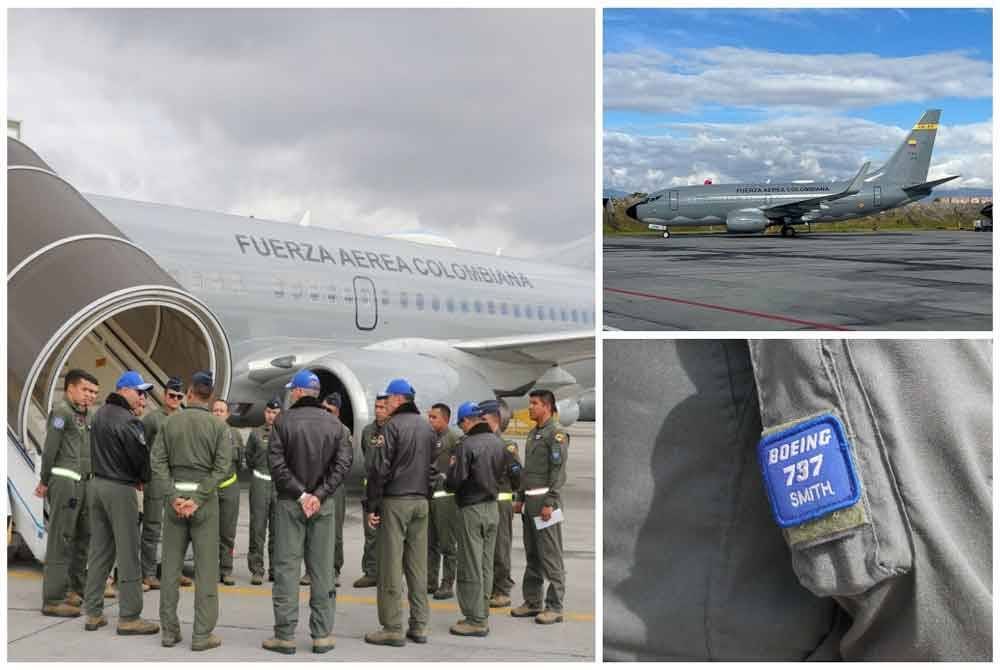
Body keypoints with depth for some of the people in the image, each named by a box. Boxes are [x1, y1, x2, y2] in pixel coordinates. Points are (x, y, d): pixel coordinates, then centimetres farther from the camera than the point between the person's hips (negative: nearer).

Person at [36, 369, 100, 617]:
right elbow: (50, 448, -10)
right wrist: (44, 482, -3)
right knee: (61, 539, -7)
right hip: (65, 482, -8)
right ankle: (53, 599, -5)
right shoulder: (62, 411, -9)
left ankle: (76, 589, 24)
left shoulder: (87, 414, 15)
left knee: (83, 536, 13)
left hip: (83, 483, 8)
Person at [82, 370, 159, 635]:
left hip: (97, 483, 9)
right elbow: (141, 457, -15)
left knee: (99, 549, 12)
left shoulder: (100, 414, 13)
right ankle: (129, 617, -1)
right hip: (120, 488, -9)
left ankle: (93, 613, 15)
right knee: (128, 553, -3)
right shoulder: (128, 421, -16)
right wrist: (142, 479, 7)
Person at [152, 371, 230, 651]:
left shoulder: (170, 423, 4)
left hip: (175, 495, 2)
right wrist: (198, 498, -12)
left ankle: (169, 630, 12)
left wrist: (173, 497, -6)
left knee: (171, 565, 9)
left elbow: (158, 462, -3)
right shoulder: (218, 426, -3)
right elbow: (222, 467, -11)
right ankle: (202, 634, -1)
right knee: (206, 567, 0)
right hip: (204, 498, -2)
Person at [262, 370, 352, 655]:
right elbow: (344, 462, -4)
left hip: (290, 503, -2)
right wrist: (320, 494, -9)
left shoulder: (284, 421, -5)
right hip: (324, 504, 3)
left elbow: (277, 464, -12)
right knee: (322, 570, 6)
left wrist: (300, 494, -9)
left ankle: (285, 635, 3)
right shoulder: (334, 423, 4)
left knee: (286, 568, 2)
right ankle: (322, 635, 6)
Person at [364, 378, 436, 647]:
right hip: (421, 501, 6)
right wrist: (425, 495, 17)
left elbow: (380, 468, -11)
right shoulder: (428, 428, 13)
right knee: (417, 564, 8)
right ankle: (419, 625, 9)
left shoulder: (392, 426, -8)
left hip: (395, 501, -6)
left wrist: (372, 506, -7)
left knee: (391, 565, -3)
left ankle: (393, 628, -3)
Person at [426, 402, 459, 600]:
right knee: (430, 544, 13)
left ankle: (447, 584, 3)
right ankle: (430, 581, 21)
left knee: (448, 544, -1)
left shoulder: (453, 439, -7)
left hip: (445, 497, -7)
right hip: (428, 496, 7)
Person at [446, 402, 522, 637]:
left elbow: (454, 483, -19)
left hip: (472, 510, -7)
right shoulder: (498, 442, 5)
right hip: (493, 509, 7)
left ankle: (475, 621, 1)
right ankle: (483, 616, 19)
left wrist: (452, 466, 0)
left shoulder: (467, 445, -17)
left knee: (471, 568, -1)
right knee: (486, 566, 14)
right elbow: (515, 471, 11)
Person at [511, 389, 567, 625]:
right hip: (530, 502, 9)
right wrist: (520, 498, 19)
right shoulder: (533, 433, 19)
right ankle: (532, 601, 20)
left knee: (550, 557, -6)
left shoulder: (556, 433, -9)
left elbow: (558, 470, -15)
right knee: (531, 555, 13)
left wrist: (549, 502, -20)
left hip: (544, 501, -9)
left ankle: (555, 607, -3)